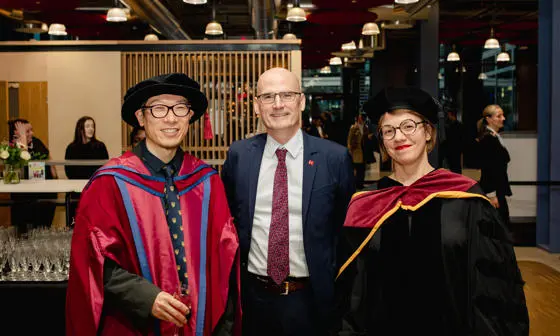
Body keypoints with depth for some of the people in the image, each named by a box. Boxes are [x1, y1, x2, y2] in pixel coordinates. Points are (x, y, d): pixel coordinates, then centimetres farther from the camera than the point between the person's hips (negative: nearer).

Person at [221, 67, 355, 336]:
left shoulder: (335, 157, -8)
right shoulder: (238, 155, -1)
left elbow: (347, 225, 4)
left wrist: (333, 284, 5)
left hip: (310, 299, -1)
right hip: (253, 295, 2)